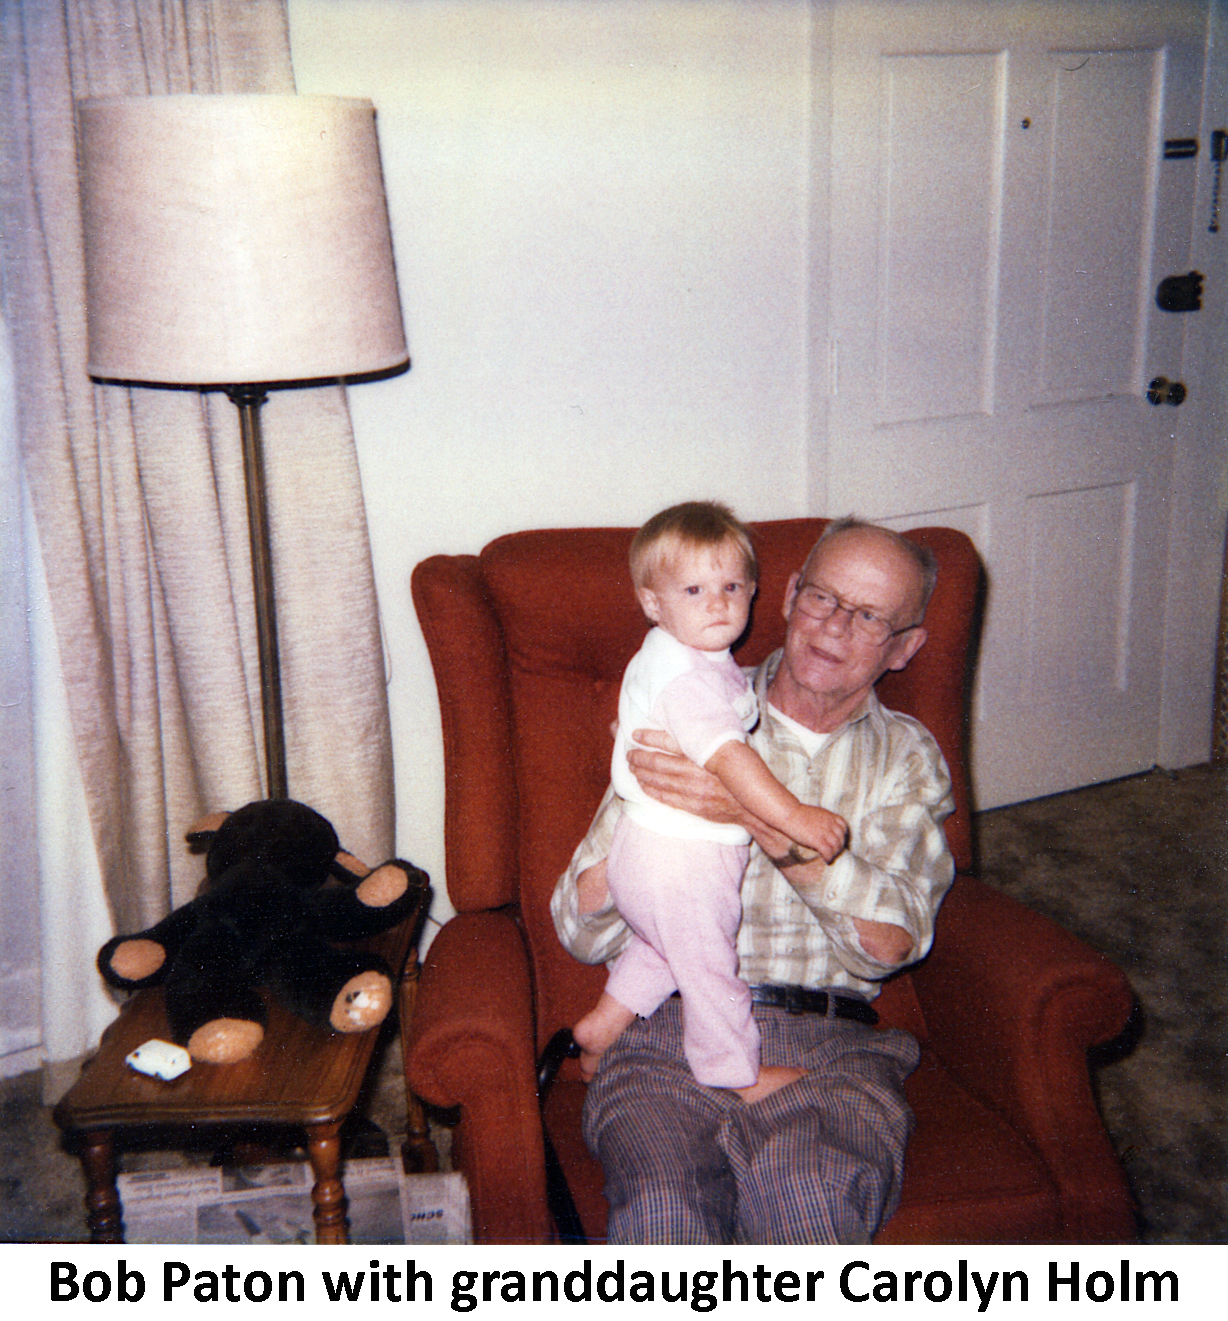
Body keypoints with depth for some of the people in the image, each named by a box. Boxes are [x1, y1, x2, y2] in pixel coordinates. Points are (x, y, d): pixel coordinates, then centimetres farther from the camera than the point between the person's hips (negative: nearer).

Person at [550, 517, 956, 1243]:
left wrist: (757, 815, -15)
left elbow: (889, 939, -4)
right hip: (668, 1032, 0)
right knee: (663, 1208, -32)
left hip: (831, 1046, 0)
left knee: (806, 1198, -34)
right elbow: (582, 932, 10)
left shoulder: (906, 755, 16)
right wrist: (645, 813, -6)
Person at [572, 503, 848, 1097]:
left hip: (648, 846, 10)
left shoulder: (666, 656, 8)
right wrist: (793, 815, -39)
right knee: (708, 966, 9)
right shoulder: (690, 678, -27)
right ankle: (737, 1076, 27)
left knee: (664, 943, 31)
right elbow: (726, 757, -36)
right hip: (682, 860, -10)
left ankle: (602, 1023, 39)